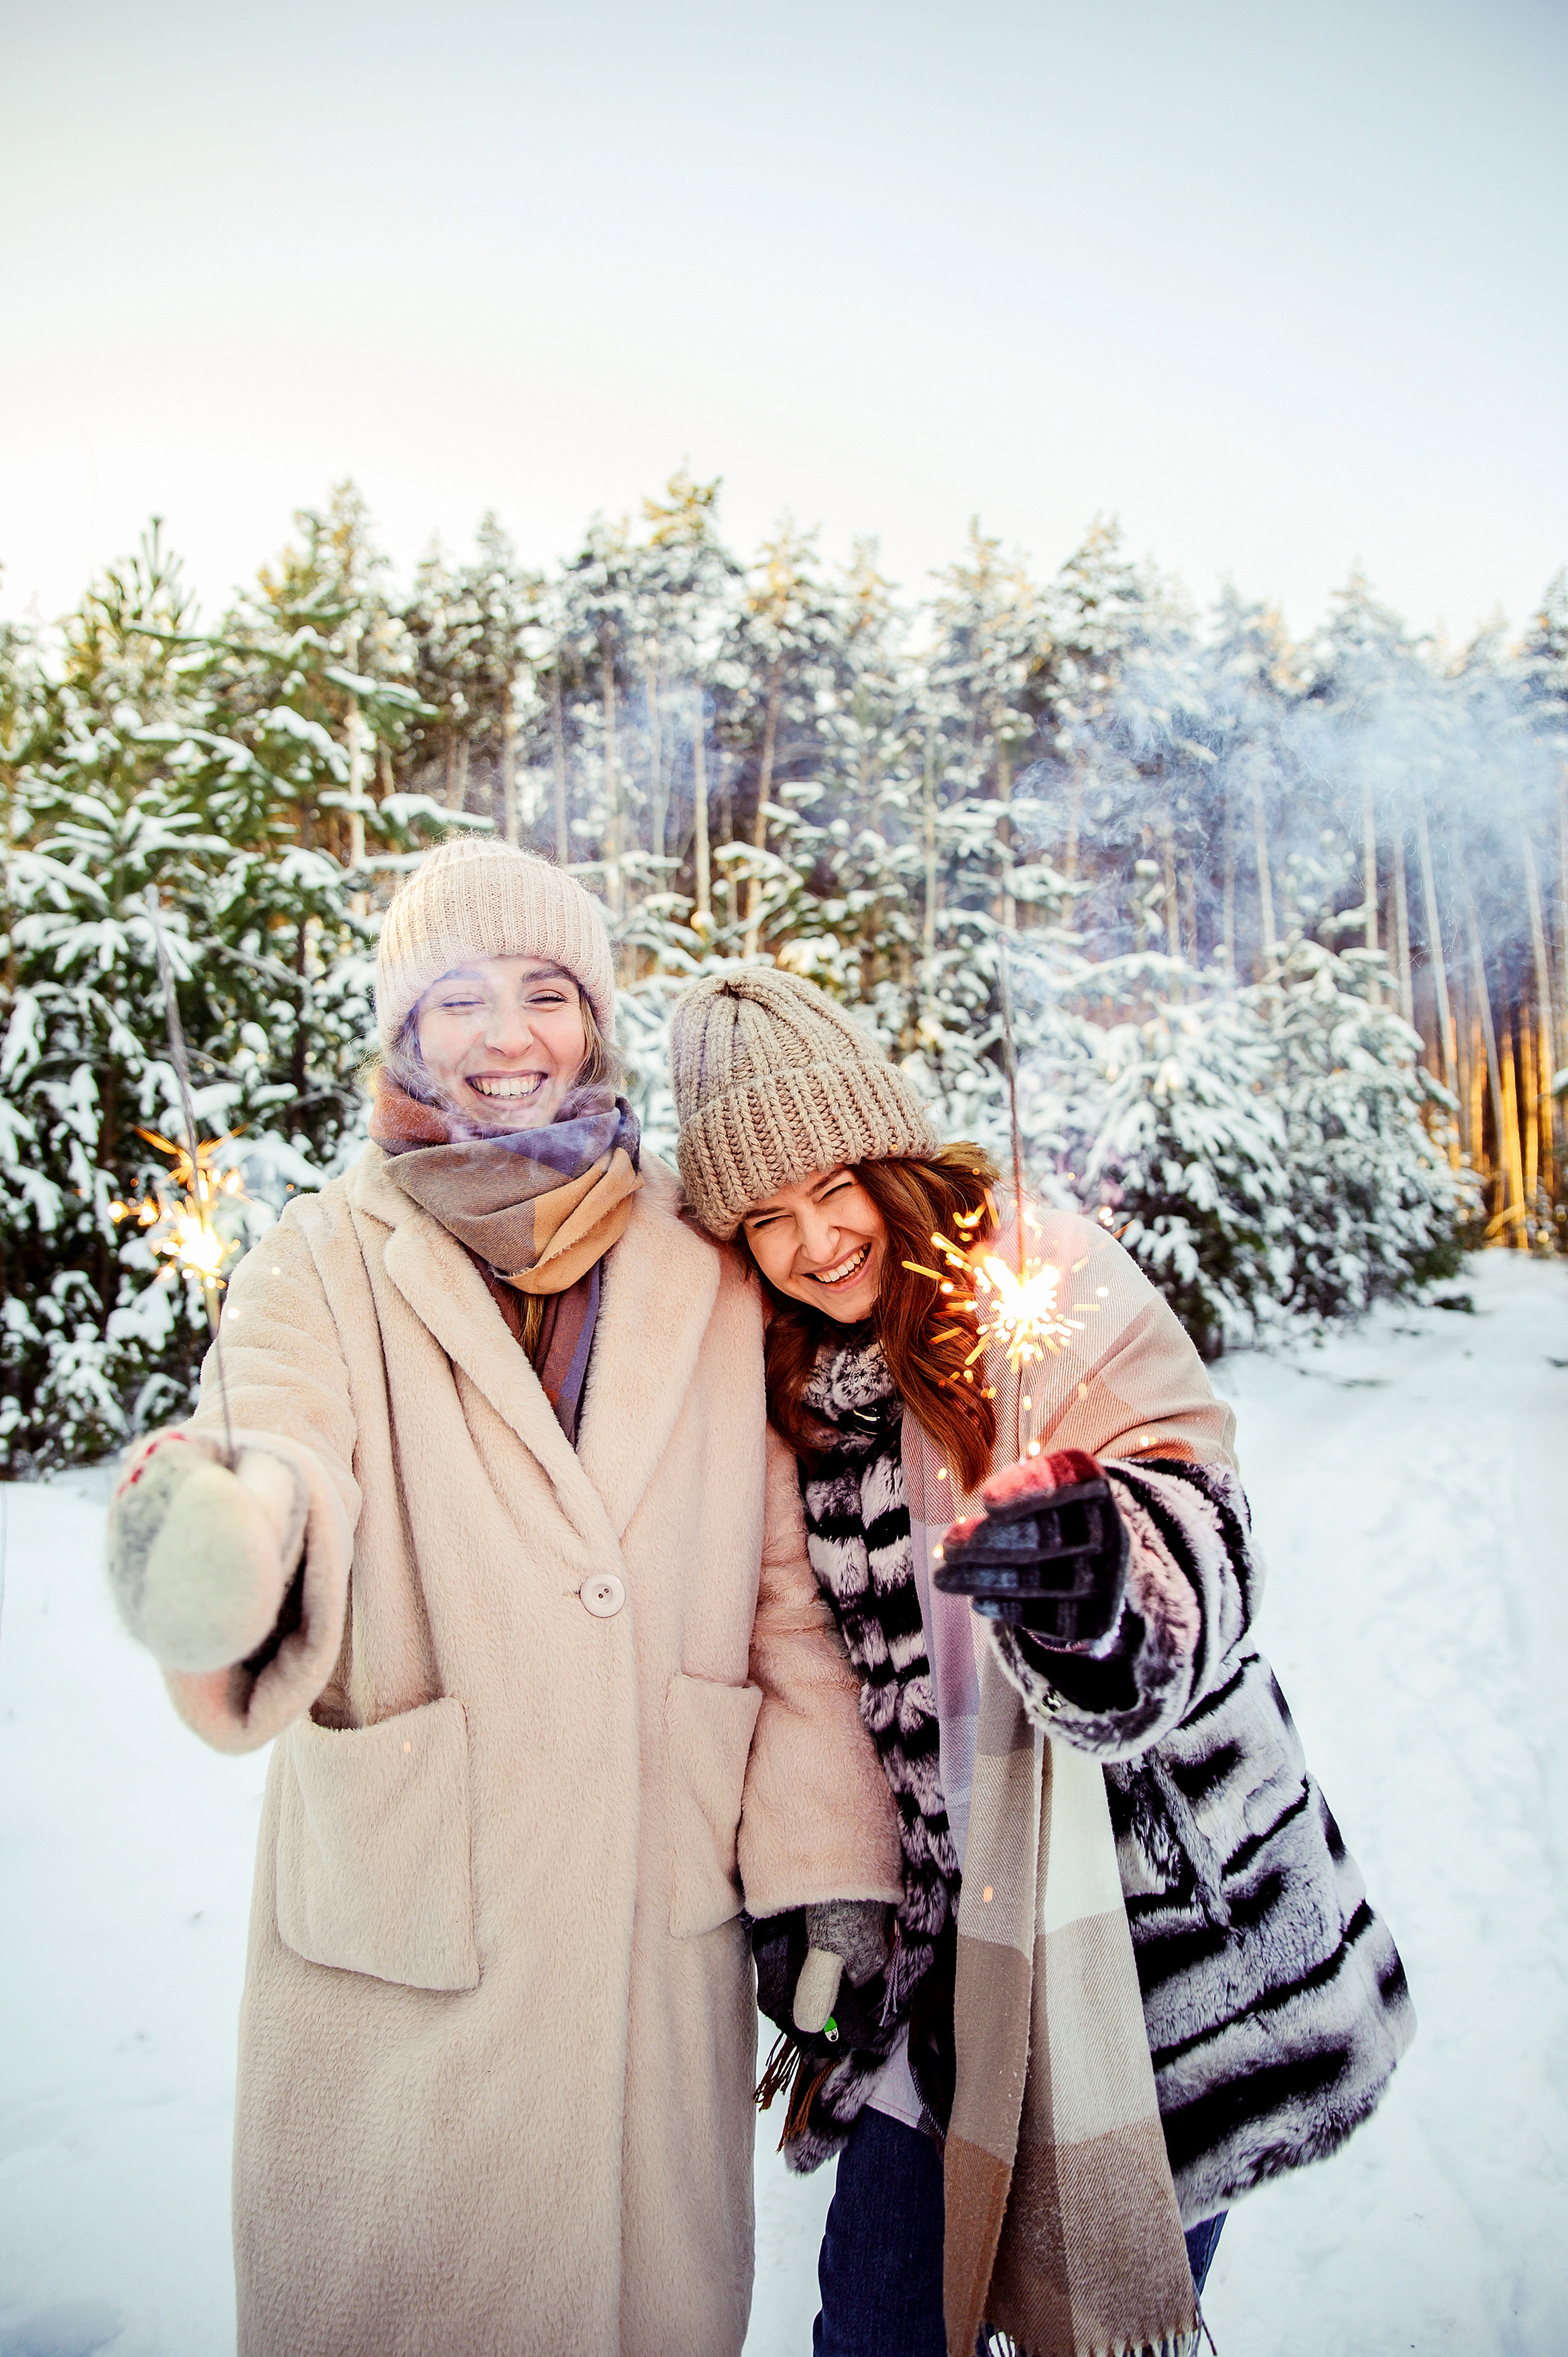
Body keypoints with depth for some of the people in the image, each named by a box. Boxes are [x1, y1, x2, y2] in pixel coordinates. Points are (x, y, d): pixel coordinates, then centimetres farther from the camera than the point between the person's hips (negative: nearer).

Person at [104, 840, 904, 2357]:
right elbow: (282, 1452, -20)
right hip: (406, 1943, -1)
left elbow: (785, 1587, 3)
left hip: (668, 1932, 2)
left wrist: (827, 1883, 0)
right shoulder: (327, 1261, -3)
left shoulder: (708, 1271, 2)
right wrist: (231, 1539, -43)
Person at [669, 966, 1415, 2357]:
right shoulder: (782, 1387, 4)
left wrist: (1104, 1584, -43)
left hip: (1155, 1908, -4)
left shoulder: (1046, 1276, -13)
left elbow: (1199, 1537, -21)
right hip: (946, 1928, 5)